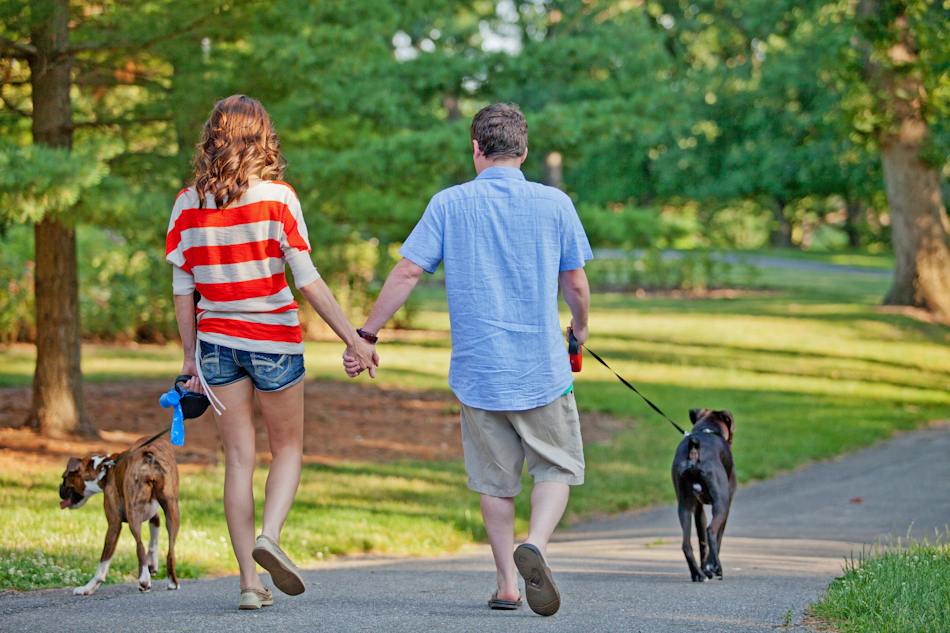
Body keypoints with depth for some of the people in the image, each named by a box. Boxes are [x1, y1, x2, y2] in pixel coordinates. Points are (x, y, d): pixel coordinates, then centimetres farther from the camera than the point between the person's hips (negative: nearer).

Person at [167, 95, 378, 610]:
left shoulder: (188, 204, -1)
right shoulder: (276, 197, -10)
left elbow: (182, 287, 2)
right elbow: (307, 279, -12)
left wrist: (190, 355, 11)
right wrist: (353, 339, -7)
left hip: (217, 339, 3)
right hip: (273, 337, -3)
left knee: (239, 457, 7)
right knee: (288, 448, 14)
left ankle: (249, 581, 4)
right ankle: (269, 535, -11)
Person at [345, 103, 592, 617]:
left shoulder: (449, 204, -1)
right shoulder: (554, 204, -1)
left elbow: (407, 272, -5)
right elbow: (575, 285, 4)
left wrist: (365, 335, 3)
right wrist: (580, 326, 26)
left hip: (477, 369, 1)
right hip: (542, 368, -1)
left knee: (495, 479, 13)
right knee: (557, 468, 10)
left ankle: (507, 583, 13)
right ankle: (534, 546, -16)